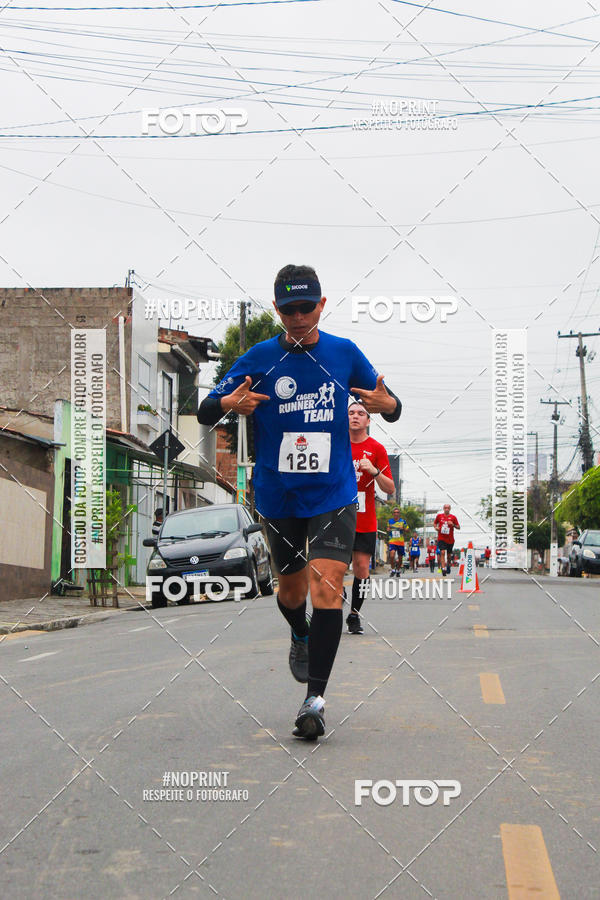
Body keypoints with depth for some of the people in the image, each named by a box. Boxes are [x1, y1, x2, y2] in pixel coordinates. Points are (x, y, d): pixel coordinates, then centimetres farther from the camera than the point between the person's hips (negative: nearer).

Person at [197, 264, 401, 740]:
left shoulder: (345, 353, 2)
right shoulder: (260, 358, 0)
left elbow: (392, 407, 11)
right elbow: (205, 412, 1)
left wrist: (386, 404, -14)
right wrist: (230, 404, -22)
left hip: (334, 493, -1)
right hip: (278, 496, 1)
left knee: (326, 585, -16)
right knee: (292, 588, 15)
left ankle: (316, 699, -15)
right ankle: (301, 637, 50)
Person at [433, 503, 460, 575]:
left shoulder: (453, 517, -1)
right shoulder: (439, 516, 3)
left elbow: (458, 528, 2)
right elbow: (435, 523, 19)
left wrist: (453, 525, -17)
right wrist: (435, 527, -3)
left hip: (450, 539, 1)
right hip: (441, 539, -1)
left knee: (449, 555, 12)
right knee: (442, 552, -18)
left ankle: (448, 566, 40)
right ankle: (443, 569, -21)